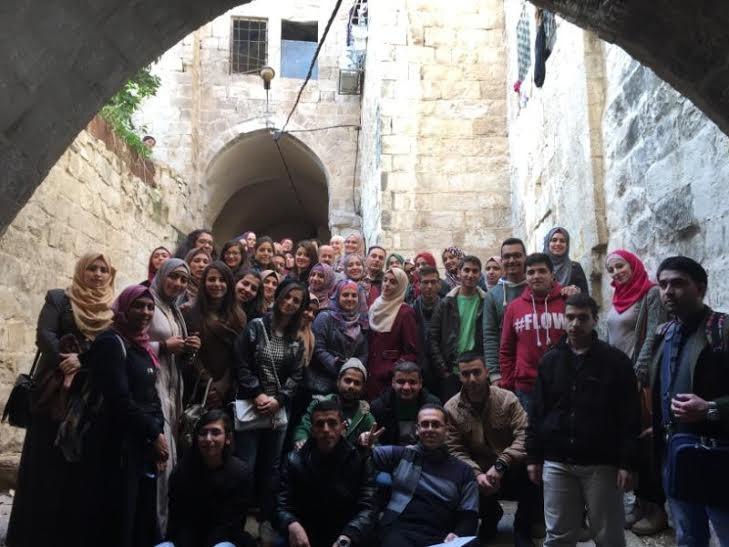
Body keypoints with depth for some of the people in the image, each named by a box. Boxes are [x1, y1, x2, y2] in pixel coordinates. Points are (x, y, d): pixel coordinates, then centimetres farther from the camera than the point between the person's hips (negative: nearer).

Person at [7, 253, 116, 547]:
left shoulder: (115, 309, 11)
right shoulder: (58, 298, 8)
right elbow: (44, 334, -5)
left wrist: (82, 361, -14)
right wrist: (65, 362, -20)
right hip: (55, 390, -1)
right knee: (44, 461, 1)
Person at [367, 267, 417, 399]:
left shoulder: (405, 313, -9)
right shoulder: (376, 307, 10)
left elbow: (411, 353, -10)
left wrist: (392, 371, -19)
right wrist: (366, 367, 6)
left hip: (389, 378, -5)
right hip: (371, 374, 6)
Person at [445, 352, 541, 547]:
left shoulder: (507, 399, -9)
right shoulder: (451, 408, -4)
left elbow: (524, 436, -19)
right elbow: (455, 450, -8)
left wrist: (500, 465, -30)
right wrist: (477, 474, -23)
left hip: (512, 472, -1)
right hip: (478, 474, 2)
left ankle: (522, 529, 0)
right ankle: (490, 514, 13)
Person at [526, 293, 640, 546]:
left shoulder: (616, 360, -3)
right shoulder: (550, 360, 6)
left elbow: (629, 416, -5)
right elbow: (537, 412, 9)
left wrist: (627, 463, -9)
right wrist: (533, 457, 6)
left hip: (602, 464, -2)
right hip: (556, 463, 3)